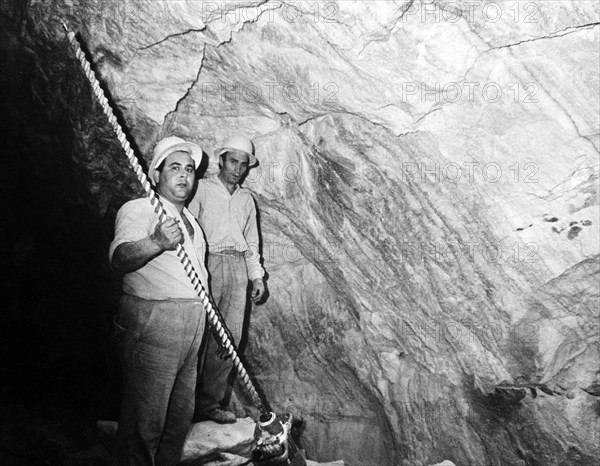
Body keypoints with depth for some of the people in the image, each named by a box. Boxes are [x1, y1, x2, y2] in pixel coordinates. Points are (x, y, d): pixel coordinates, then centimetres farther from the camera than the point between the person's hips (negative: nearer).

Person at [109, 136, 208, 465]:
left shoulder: (188, 218, 19)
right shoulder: (138, 210, -10)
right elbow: (120, 258, -29)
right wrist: (155, 243, -47)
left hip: (190, 327, 8)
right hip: (151, 327, -8)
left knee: (180, 417, 17)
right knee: (144, 423, -2)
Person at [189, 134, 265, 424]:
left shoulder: (246, 199, 20)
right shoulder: (202, 189, 5)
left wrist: (256, 275, 16)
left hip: (237, 267, 5)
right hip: (207, 264, -5)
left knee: (230, 337, 2)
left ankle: (211, 403, 11)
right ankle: (192, 404, 4)